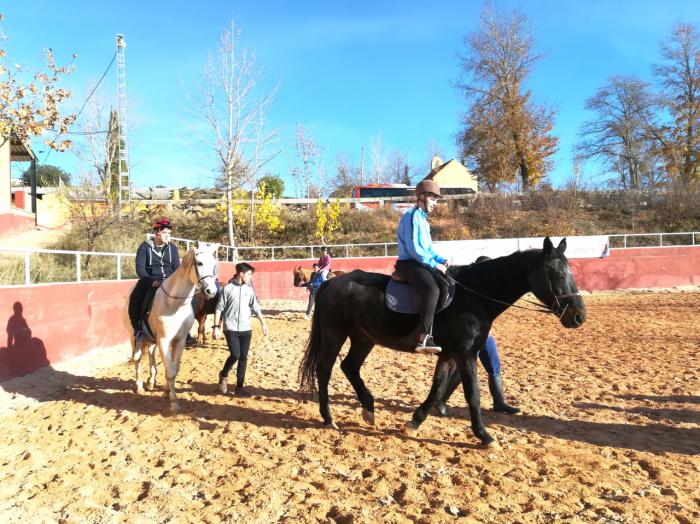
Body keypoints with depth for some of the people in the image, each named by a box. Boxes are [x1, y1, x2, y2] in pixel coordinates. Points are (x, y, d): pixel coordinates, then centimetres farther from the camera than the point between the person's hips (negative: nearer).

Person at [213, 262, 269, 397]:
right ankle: (223, 375, 17)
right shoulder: (228, 288, -5)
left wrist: (263, 324, 8)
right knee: (235, 355, -13)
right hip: (231, 328, -4)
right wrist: (216, 327, -9)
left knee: (243, 358, 3)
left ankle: (239, 388, 12)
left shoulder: (249, 289, 8)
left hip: (246, 329, 4)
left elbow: (255, 308, 12)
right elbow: (219, 309, -4)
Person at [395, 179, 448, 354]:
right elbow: (413, 248, -19)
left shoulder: (423, 219, 20)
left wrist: (442, 260, 4)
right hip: (408, 264, -11)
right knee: (432, 289, -32)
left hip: (420, 262, 11)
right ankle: (424, 339, -37)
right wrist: (434, 264, -18)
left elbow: (428, 247, 20)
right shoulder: (412, 217, -11)